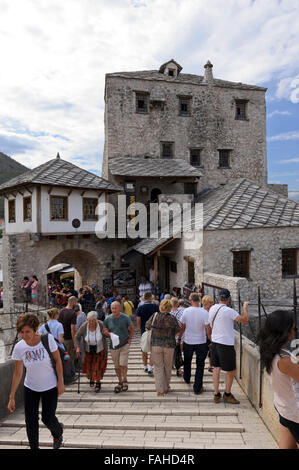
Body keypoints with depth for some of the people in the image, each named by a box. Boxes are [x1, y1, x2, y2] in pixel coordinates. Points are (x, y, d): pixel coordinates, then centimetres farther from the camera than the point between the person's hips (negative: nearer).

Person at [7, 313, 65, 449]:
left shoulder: (47, 339, -24)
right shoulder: (19, 347, -18)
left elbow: (57, 360, -12)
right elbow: (17, 374, -8)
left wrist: (61, 382, -11)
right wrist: (11, 398, -5)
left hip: (50, 387, -2)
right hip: (30, 388, 2)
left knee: (47, 418, 7)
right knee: (30, 421, 2)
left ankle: (58, 432, 42)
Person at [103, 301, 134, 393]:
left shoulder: (126, 318, -9)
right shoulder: (108, 319, -2)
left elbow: (131, 329, 4)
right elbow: (105, 331, 7)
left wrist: (129, 339, -2)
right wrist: (110, 334, -14)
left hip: (124, 344, -3)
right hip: (113, 346, 3)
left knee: (123, 364, -7)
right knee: (116, 366, 10)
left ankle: (125, 381, 16)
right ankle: (120, 382, 26)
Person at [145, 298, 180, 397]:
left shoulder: (154, 316, -9)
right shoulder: (172, 319, -10)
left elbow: (147, 326, 4)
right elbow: (178, 332, 1)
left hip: (156, 345, 0)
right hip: (169, 345, 0)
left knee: (158, 367, 10)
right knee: (167, 366, 18)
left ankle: (160, 390, 9)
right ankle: (166, 387, 31)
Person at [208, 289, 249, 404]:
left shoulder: (212, 308, 3)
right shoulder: (228, 311, -19)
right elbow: (245, 320, -14)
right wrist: (245, 307, -1)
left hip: (214, 342, 7)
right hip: (226, 344, -7)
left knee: (216, 368, 13)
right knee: (231, 370, 10)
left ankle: (216, 395, 19)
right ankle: (227, 394, 23)